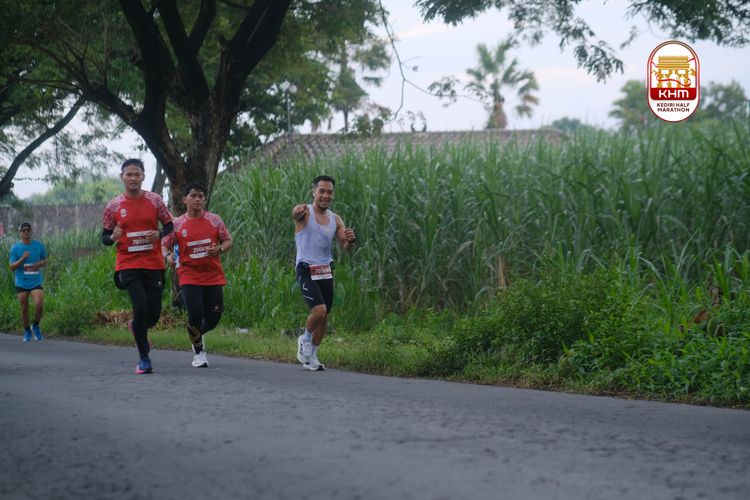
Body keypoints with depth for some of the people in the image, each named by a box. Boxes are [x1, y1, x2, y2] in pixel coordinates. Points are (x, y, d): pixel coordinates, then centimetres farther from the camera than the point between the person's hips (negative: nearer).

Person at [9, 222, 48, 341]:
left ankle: (36, 326, 10)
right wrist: (22, 259, -20)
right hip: (21, 283, 0)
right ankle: (27, 331, 23)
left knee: (39, 305, -16)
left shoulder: (38, 245, 3)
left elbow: (45, 260, 15)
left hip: (36, 282, 0)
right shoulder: (15, 248, -2)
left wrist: (38, 265, -7)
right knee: (24, 309, 4)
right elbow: (12, 267, -4)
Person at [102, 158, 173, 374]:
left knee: (154, 312, 1)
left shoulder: (154, 200, 1)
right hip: (128, 265, -2)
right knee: (141, 307, -17)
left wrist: (159, 234, -13)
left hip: (153, 264, 2)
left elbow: (169, 226, 9)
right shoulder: (114, 206, 0)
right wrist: (113, 237, -17)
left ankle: (136, 326, 39)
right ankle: (144, 358, -1)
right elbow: (105, 237, 7)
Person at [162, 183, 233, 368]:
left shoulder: (214, 220, 3)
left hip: (213, 276, 2)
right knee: (195, 314, -13)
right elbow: (165, 244, 8)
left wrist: (219, 249, -15)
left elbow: (228, 241, 7)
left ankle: (197, 335, 38)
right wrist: (168, 255, -15)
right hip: (189, 276, -2)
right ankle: (199, 352, 8)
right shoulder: (177, 224, 0)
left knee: (214, 316, 3)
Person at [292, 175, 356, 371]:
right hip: (306, 270, -6)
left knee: (324, 315, 9)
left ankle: (311, 356, 25)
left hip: (326, 271, 6)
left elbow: (345, 247, 7)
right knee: (319, 310, -21)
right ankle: (305, 339, 9)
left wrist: (351, 240, -17)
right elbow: (296, 215, -33)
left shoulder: (335, 220, 9)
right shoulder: (305, 213, -8)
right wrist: (297, 212, -58)